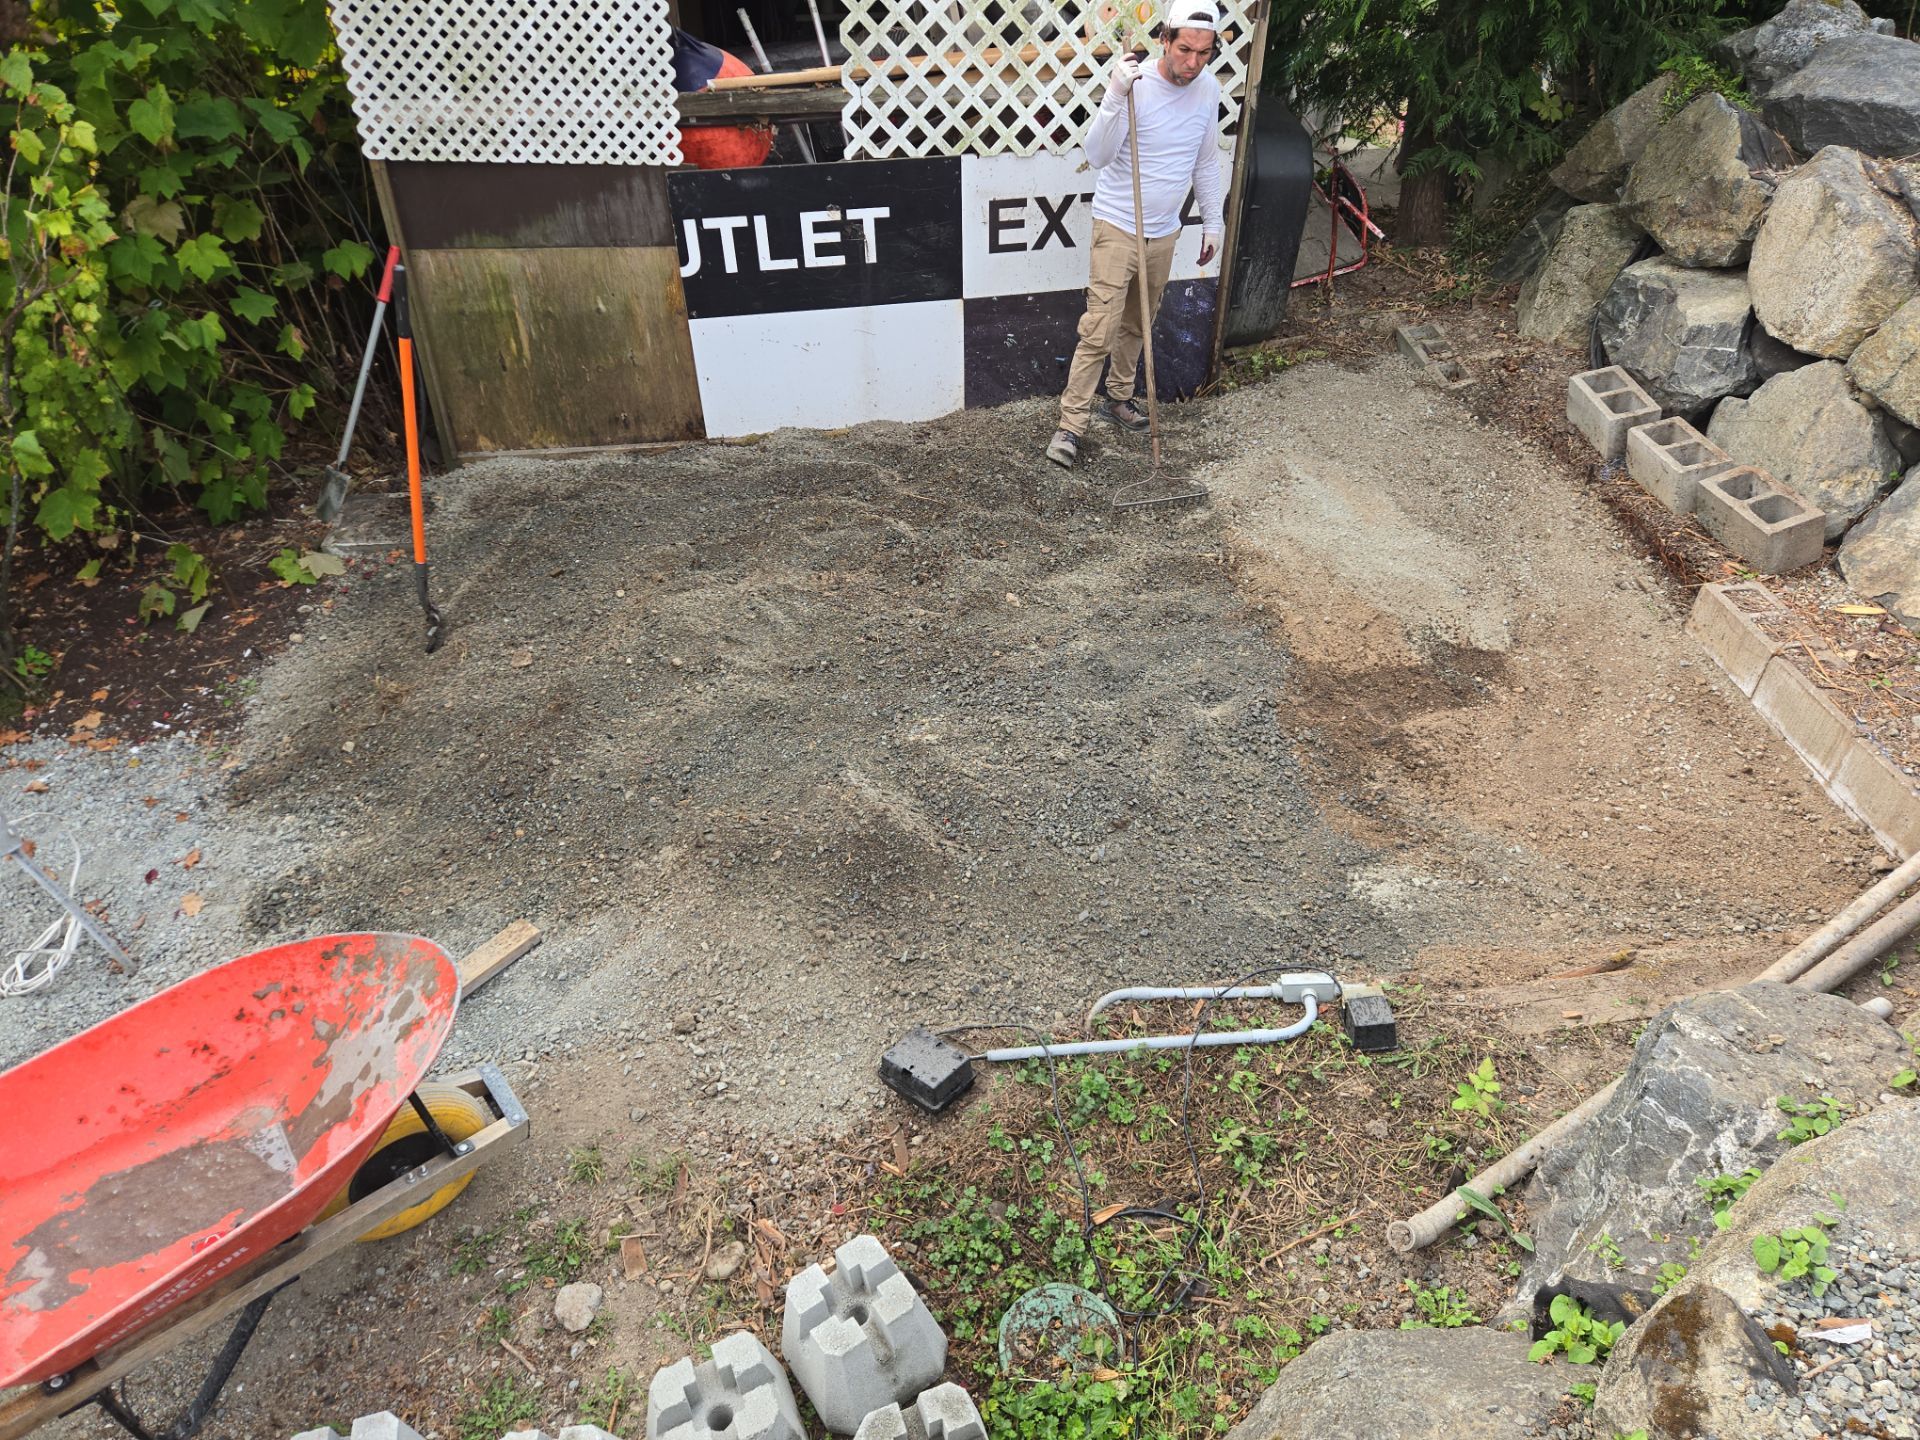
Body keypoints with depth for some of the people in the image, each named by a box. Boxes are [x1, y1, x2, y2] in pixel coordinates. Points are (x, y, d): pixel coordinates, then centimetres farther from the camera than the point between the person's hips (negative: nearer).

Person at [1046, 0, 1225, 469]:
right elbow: (1097, 156, -29)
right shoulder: (1137, 85, -18)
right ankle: (1071, 424, -2)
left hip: (1164, 232, 6)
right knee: (1099, 331, -10)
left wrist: (1212, 222, 15)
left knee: (1137, 325, 18)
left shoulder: (1209, 89, 0)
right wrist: (1116, 95, -41)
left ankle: (1118, 399, 37)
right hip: (1117, 227, -6)